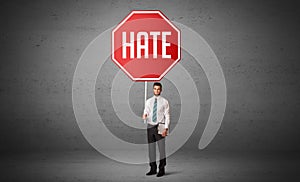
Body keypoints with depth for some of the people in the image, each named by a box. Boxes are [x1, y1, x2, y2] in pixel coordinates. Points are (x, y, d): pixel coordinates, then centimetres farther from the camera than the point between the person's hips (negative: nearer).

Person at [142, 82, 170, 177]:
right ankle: (153, 169, 18)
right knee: (151, 148, 8)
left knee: (161, 148, -5)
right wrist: (145, 115, -16)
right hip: (150, 126, 4)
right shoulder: (148, 101, 11)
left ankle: (161, 169, 4)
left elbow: (167, 116, -3)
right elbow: (146, 112, 10)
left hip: (160, 127, -3)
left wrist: (166, 128, -12)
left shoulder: (164, 101, 0)